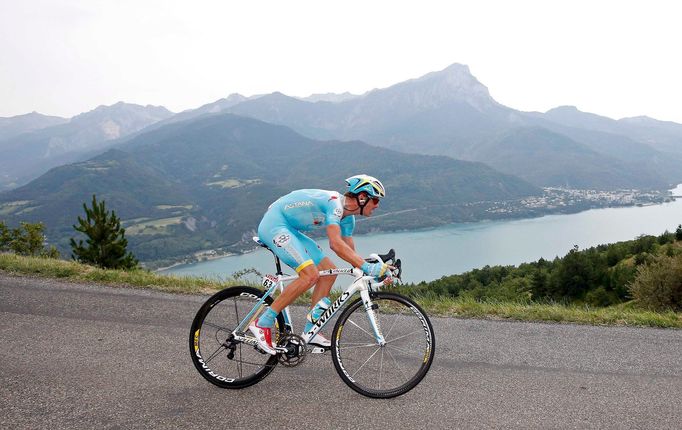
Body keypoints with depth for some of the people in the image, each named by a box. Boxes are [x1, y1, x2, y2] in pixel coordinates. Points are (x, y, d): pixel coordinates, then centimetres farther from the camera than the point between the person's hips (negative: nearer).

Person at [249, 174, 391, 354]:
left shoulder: (347, 217, 7)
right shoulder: (334, 203, -23)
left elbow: (351, 253, 12)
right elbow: (336, 244, -36)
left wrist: (377, 270, 0)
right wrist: (367, 267, -37)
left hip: (290, 230, 10)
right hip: (274, 225, -10)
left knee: (329, 271, 2)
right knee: (310, 275, -23)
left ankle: (310, 332, 6)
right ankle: (262, 324, -15)